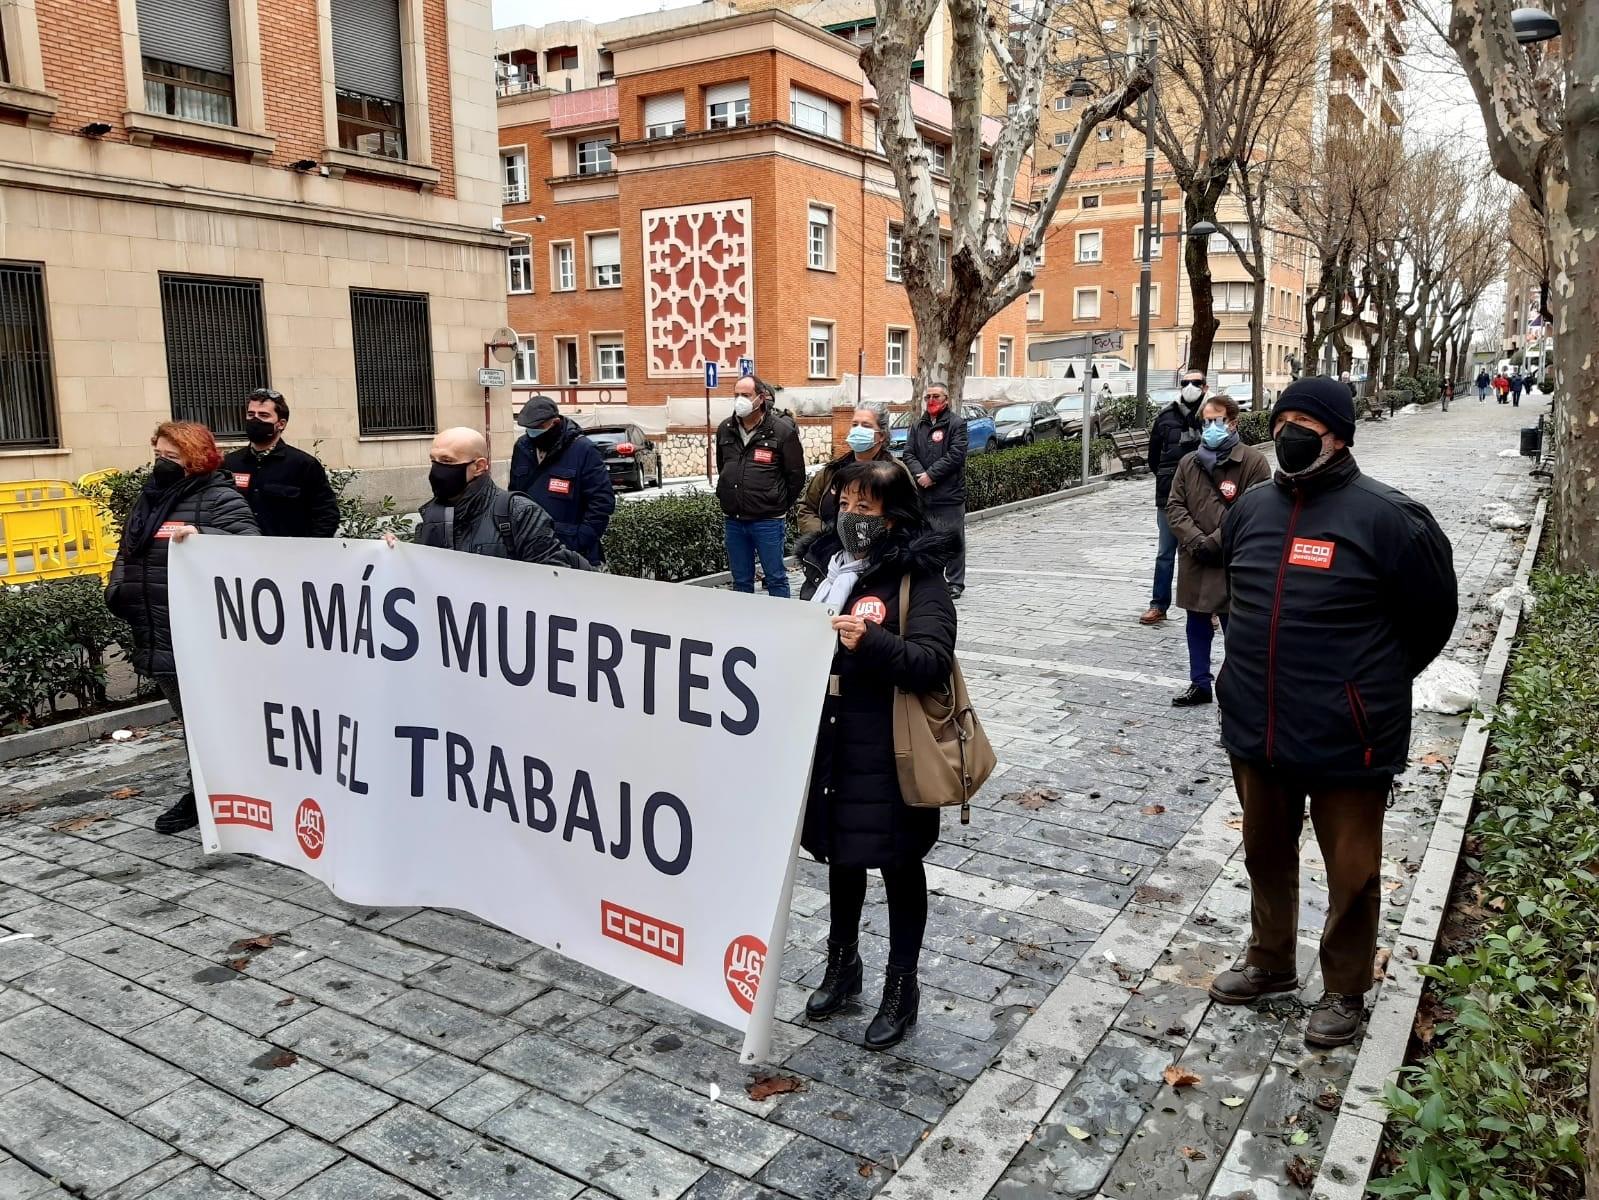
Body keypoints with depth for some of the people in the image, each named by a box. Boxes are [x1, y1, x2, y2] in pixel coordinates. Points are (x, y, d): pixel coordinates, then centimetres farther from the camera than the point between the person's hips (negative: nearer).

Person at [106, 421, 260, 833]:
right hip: (158, 638, 8)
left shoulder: (219, 498, -7)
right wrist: (118, 592, 9)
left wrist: (202, 536, -34)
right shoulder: (150, 497, 18)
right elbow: (129, 556, 26)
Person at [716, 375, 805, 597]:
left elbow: (796, 475, -2)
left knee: (776, 579, 5)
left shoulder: (782, 430, -8)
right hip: (733, 520, 5)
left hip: (768, 521, -5)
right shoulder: (725, 429, 7)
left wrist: (779, 506, 4)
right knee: (741, 580, 14)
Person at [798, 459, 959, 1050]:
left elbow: (933, 662, -24)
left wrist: (872, 642, -37)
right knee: (841, 854, 21)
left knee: (899, 866, 9)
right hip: (831, 742, 7)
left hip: (890, 752, -6)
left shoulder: (919, 579, -14)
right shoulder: (835, 565, 6)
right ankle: (842, 965, 41)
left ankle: (901, 988, 28)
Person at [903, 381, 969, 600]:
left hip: (950, 494, -5)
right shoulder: (918, 426, 15)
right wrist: (920, 474, -10)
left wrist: (931, 474, -14)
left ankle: (955, 582, 9)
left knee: (954, 540, 1)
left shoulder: (957, 423, -2)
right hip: (923, 494, 5)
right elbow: (909, 454, 8)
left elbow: (955, 455, -12)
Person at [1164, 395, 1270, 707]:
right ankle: (1199, 684, 27)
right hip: (1194, 562, 5)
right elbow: (1175, 506, 4)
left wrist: (1215, 542, -17)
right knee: (1197, 624, 14)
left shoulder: (1253, 462, -6)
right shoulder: (1189, 462, 10)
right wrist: (1196, 541, -10)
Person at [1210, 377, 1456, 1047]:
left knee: (1351, 872, 11)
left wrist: (1375, 682, 5)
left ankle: (1344, 991, 32)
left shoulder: (1384, 516, -14)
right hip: (1256, 729, 6)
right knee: (1266, 857, 21)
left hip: (1346, 737, -5)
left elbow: (1432, 613, -4)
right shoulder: (1252, 508, 4)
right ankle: (1270, 961, 43)